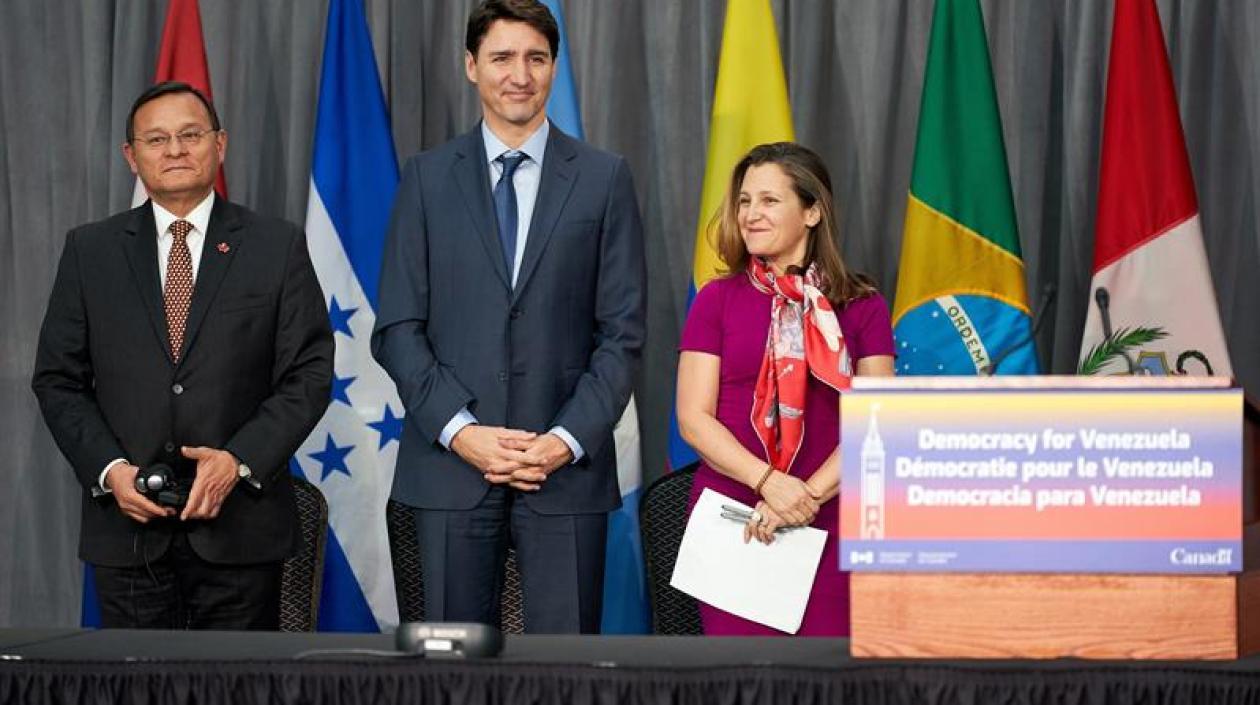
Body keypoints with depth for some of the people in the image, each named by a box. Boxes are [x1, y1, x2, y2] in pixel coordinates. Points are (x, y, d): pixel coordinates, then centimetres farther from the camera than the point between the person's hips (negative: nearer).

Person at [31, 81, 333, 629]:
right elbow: (57, 379, 6)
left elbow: (308, 373, 0)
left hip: (240, 529, -1)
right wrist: (108, 470, -9)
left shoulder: (278, 248, 4)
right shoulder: (89, 250, 8)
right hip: (127, 528, 1)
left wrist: (240, 460, -13)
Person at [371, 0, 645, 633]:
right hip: (449, 466, 1)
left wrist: (570, 438, -9)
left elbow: (622, 332, 4)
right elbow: (398, 329, 4)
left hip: (567, 464, -1)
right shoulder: (427, 178, 8)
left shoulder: (603, 178, 6)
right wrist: (459, 431, -9)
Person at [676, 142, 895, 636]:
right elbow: (693, 418, -1)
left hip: (828, 525, 0)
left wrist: (811, 494, -14)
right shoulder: (718, 300, 6)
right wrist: (769, 481, -14)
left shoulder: (861, 306, 5)